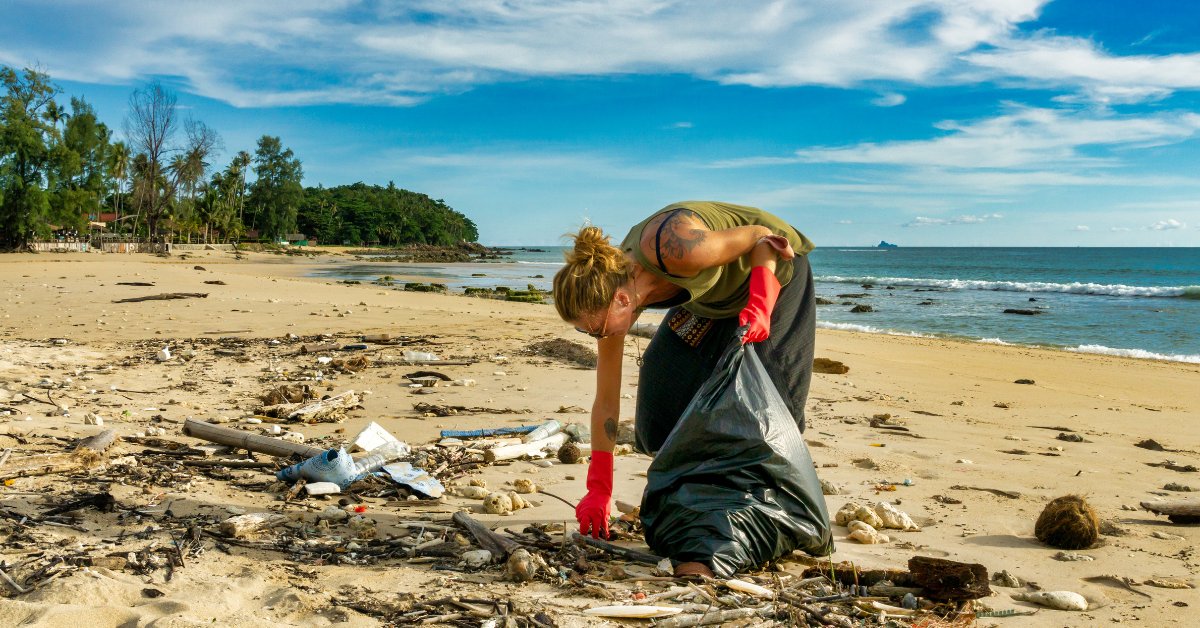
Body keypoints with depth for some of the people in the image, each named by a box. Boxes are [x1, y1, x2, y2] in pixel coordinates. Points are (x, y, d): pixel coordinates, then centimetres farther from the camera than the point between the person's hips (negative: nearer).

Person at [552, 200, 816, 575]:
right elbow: (606, 401, -14)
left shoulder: (673, 250, -41)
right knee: (668, 385, -4)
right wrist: (598, 489, -11)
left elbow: (763, 236, -24)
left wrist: (759, 306, -39)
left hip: (775, 269, -5)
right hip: (716, 296, 6)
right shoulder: (613, 288, -20)